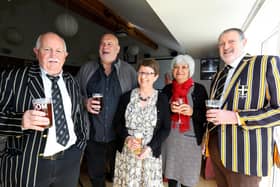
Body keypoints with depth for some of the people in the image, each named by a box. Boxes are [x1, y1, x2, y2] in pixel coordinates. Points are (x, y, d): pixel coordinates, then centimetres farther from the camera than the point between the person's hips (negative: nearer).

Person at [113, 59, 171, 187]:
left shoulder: (162, 99, -5)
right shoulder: (126, 96, -1)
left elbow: (166, 128, -3)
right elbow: (117, 122, 3)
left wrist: (150, 147, -14)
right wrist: (126, 137, -14)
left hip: (150, 153, -1)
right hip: (126, 151, 1)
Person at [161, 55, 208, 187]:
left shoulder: (199, 89, -2)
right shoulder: (167, 89, 6)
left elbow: (205, 115, -2)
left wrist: (192, 112, -19)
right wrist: (169, 108, -11)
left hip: (191, 139, -2)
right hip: (170, 137, 3)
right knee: (171, 173, 14)